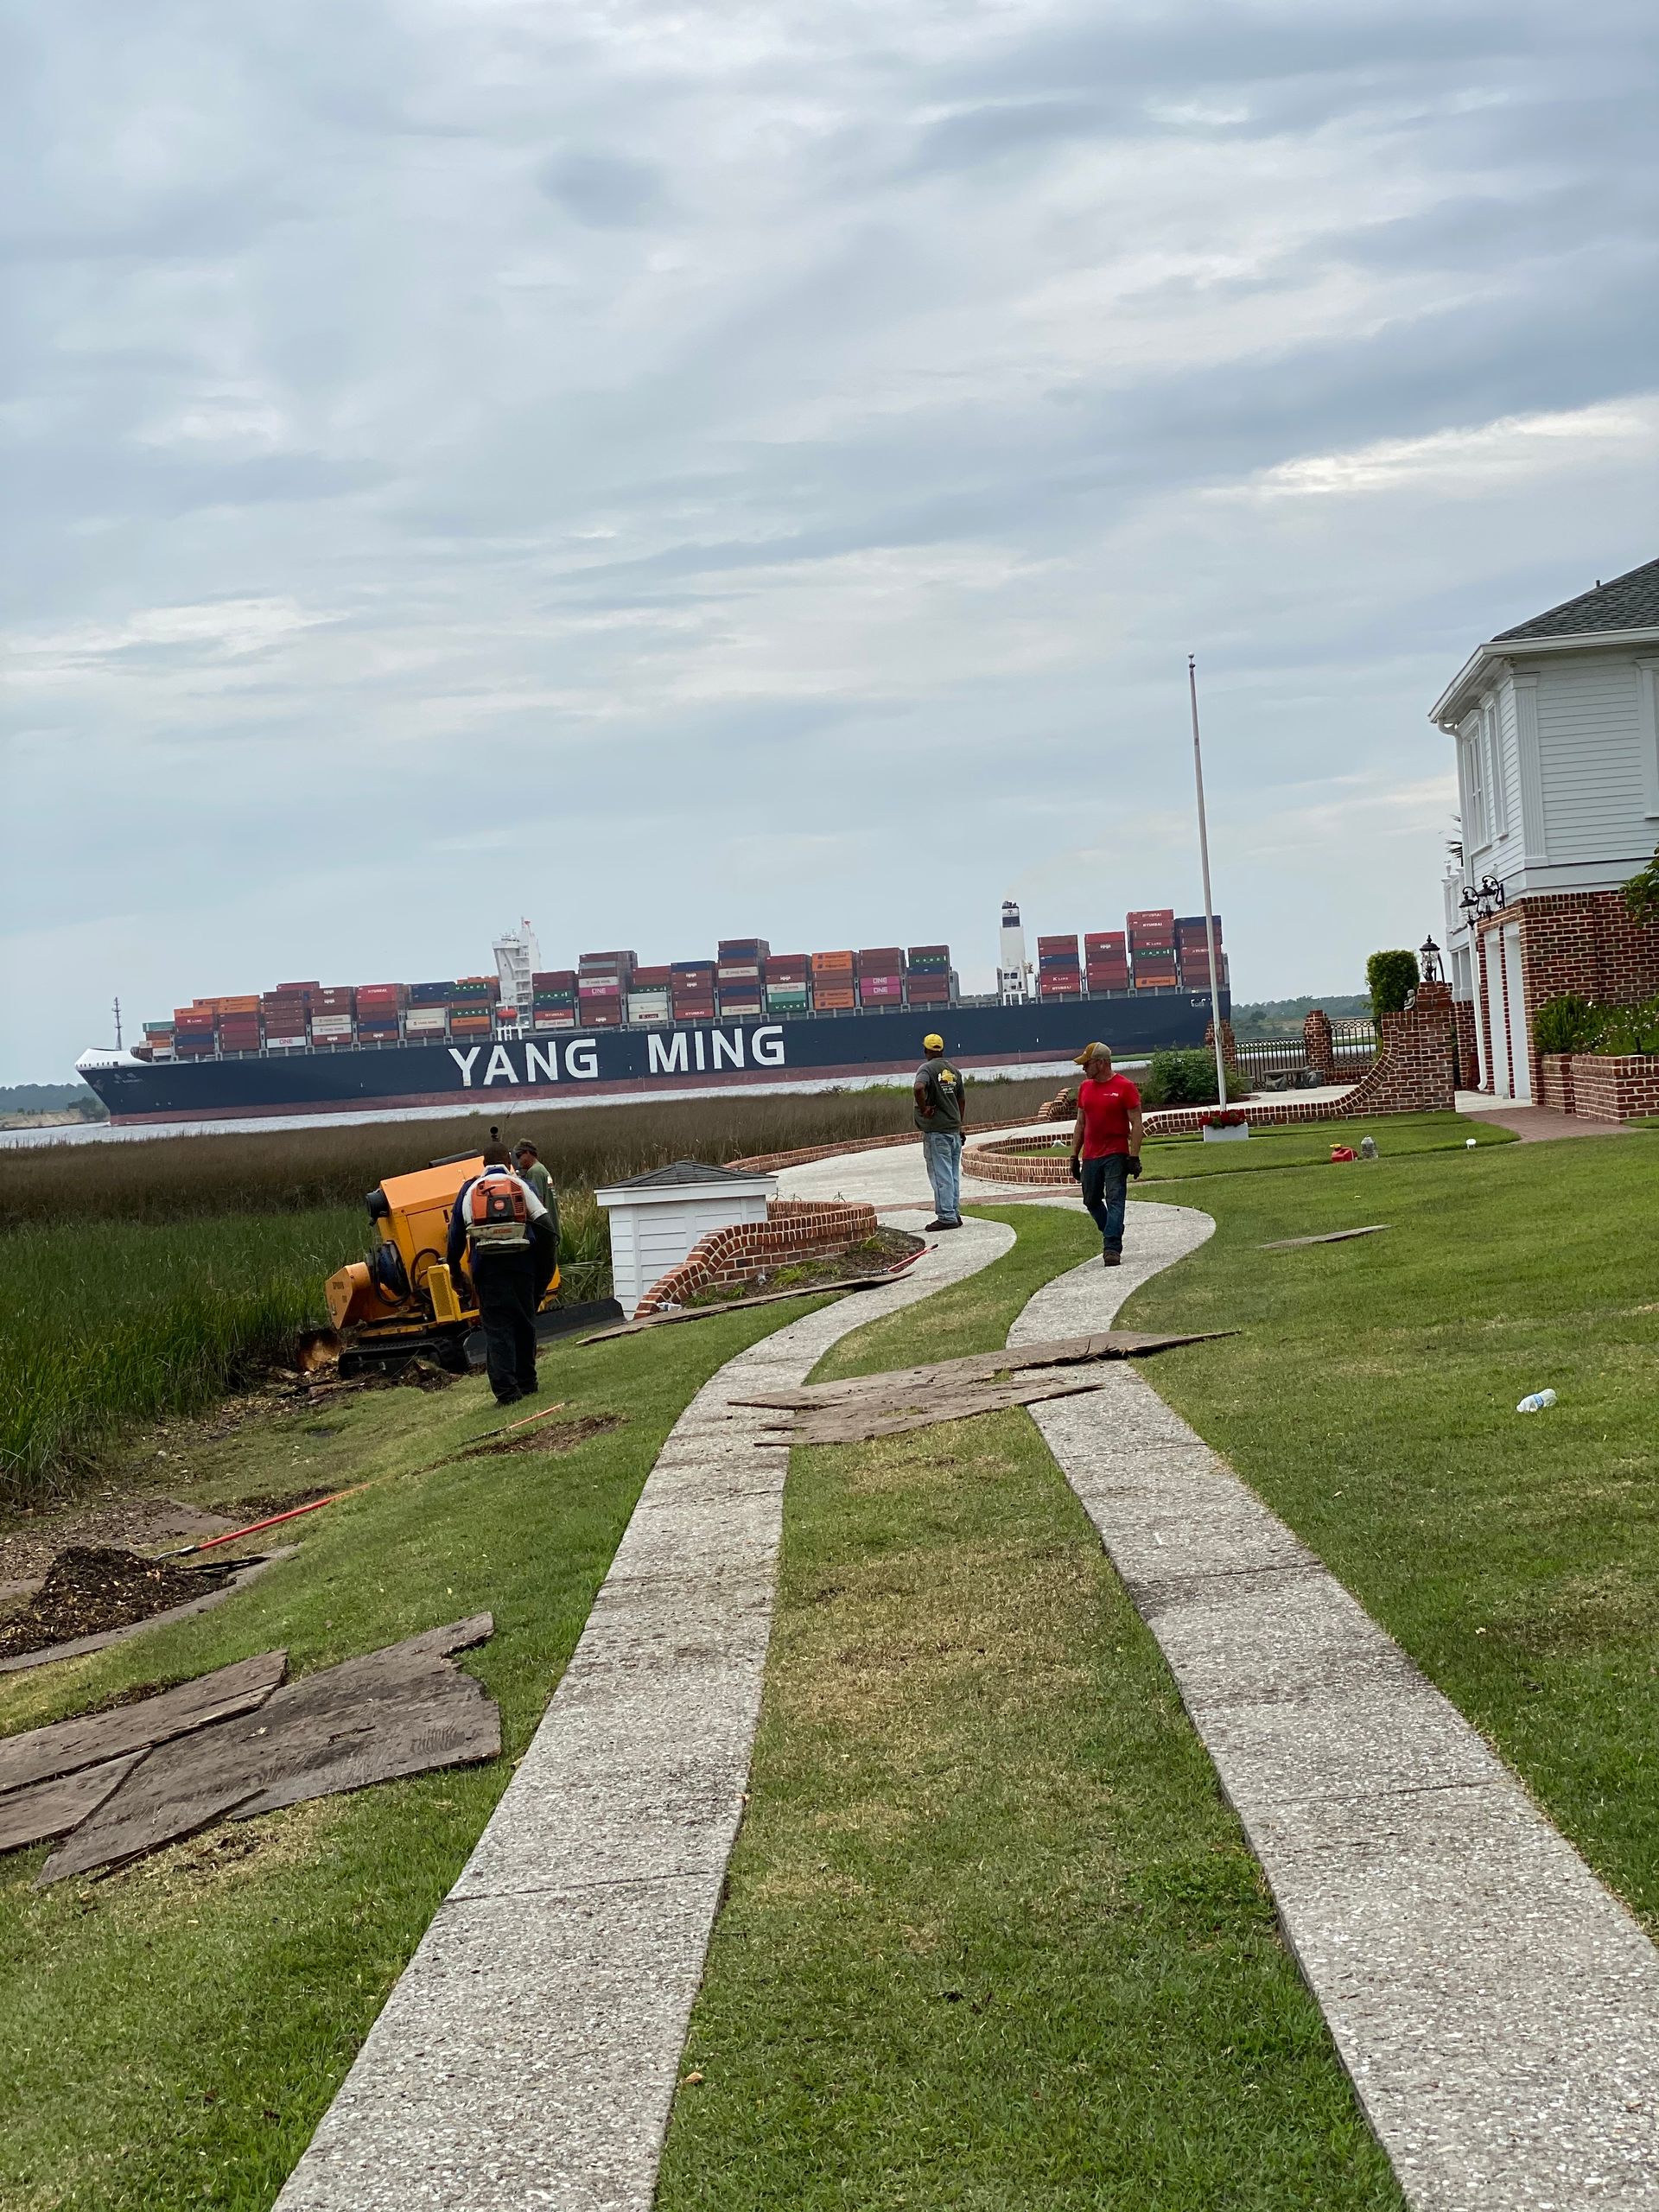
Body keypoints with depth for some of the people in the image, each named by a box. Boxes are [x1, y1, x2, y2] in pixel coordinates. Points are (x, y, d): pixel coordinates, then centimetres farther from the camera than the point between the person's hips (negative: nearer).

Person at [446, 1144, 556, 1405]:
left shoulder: (469, 1191, 10)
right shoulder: (521, 1186, 7)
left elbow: (456, 1234, 11)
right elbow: (545, 1226, -1)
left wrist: (455, 1270, 21)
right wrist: (545, 1270, 5)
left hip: (487, 1268, 0)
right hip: (521, 1264, 1)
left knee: (496, 1328, -1)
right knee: (524, 1324, 15)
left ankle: (506, 1390, -12)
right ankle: (527, 1383, 22)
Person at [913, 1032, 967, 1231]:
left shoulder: (927, 1068, -10)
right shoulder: (954, 1070, 12)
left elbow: (919, 1087, -31)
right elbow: (962, 1100, 16)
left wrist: (923, 1109, -17)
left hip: (936, 1131, -7)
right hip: (954, 1128, 7)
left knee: (941, 1175, -5)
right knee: (954, 1175, 12)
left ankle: (946, 1216, -6)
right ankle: (955, 1214, 15)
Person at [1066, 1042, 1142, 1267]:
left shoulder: (1124, 1087, -6)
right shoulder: (1085, 1087, 12)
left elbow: (1136, 1124, -7)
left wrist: (1134, 1157, -13)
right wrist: (1074, 1156, 14)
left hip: (1116, 1155, -6)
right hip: (1090, 1156, 6)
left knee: (1115, 1201, -10)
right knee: (1091, 1201, 10)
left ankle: (1112, 1249, -14)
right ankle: (1113, 1236, 29)